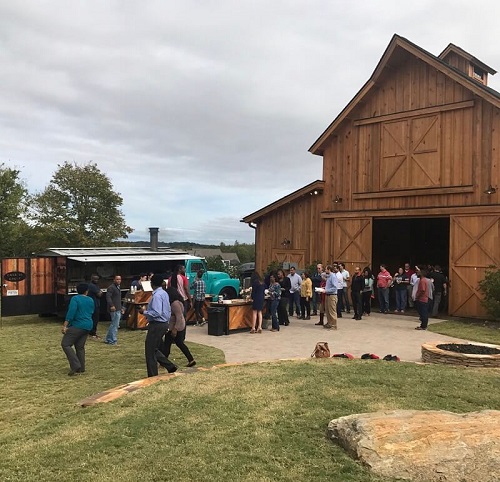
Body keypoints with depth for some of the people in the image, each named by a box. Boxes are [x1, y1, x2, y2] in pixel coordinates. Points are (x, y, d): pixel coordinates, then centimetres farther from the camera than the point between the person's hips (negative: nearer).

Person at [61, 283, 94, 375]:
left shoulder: (75, 298, -7)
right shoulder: (91, 300, 12)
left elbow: (71, 312, -17)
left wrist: (65, 325, -17)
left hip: (77, 325, -7)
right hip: (88, 326, 7)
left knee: (65, 344, -5)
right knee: (80, 347, 14)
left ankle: (75, 366, -15)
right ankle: (81, 368, 14)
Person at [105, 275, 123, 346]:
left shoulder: (118, 287, 21)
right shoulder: (111, 287, -11)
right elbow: (108, 297, -22)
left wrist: (121, 308, 29)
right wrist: (111, 305, -31)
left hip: (118, 309, 10)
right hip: (114, 309, -10)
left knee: (113, 325, 15)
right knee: (115, 325, -7)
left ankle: (108, 339, 23)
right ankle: (113, 340, 0)